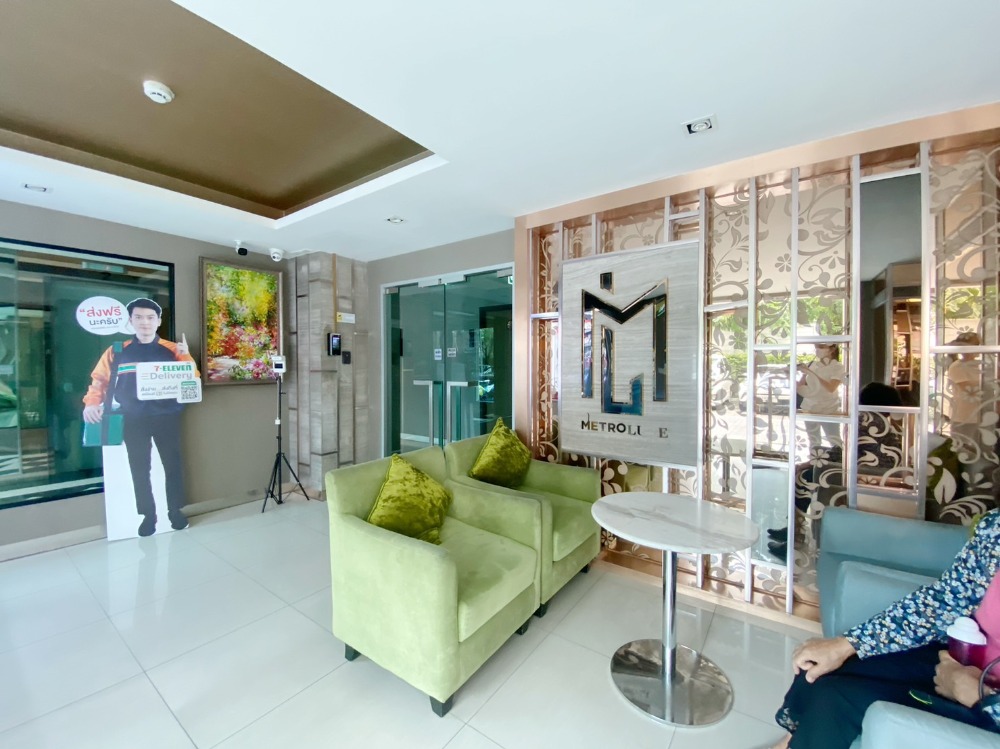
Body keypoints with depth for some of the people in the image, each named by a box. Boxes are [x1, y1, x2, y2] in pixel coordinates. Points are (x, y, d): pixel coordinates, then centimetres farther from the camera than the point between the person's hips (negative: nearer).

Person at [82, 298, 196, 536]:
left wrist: (185, 357, -21)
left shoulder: (172, 350, 2)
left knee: (173, 464, 4)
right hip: (133, 420, 1)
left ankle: (176, 511, 19)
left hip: (167, 417, -1)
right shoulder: (116, 352, 6)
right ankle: (148, 515, 21)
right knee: (139, 468, 8)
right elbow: (99, 380, 8)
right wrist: (91, 403, -8)